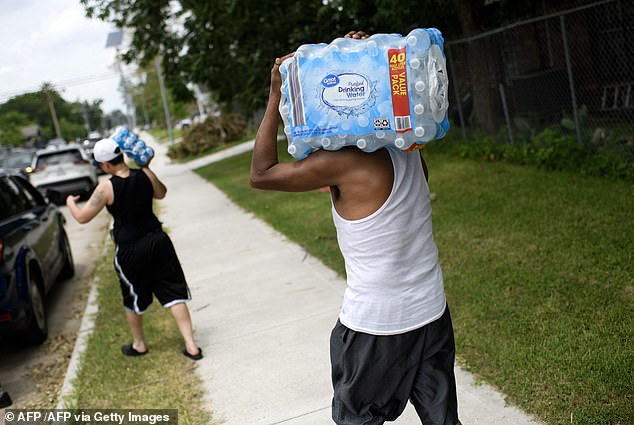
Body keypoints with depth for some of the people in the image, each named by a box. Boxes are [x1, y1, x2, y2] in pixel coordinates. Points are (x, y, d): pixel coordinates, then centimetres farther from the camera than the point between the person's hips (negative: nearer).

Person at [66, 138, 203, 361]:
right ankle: (191, 346, 4)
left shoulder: (106, 187, -15)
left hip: (129, 250, -3)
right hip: (158, 240, 3)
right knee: (174, 293, 6)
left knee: (133, 299, 19)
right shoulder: (145, 175, -3)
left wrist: (71, 203, 12)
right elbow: (161, 193, 18)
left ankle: (139, 344, 38)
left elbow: (82, 217, -9)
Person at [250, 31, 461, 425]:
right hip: (432, 313, 7)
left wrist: (275, 97, -10)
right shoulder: (409, 150, 1)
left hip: (373, 325, -6)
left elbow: (260, 174, -12)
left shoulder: (342, 163, -21)